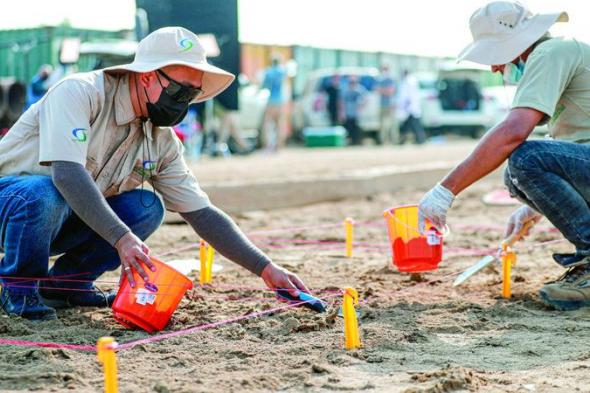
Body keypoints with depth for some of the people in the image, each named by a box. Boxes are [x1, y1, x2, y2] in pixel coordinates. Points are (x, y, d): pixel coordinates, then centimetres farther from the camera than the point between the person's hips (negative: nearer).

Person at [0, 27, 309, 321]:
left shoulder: (161, 141, -5)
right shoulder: (78, 93, -24)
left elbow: (203, 214, -4)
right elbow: (66, 173, -38)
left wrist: (266, 269, -12)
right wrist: (121, 238, -47)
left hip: (61, 222, 6)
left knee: (148, 207, -14)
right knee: (46, 195, -37)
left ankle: (67, 282, 0)